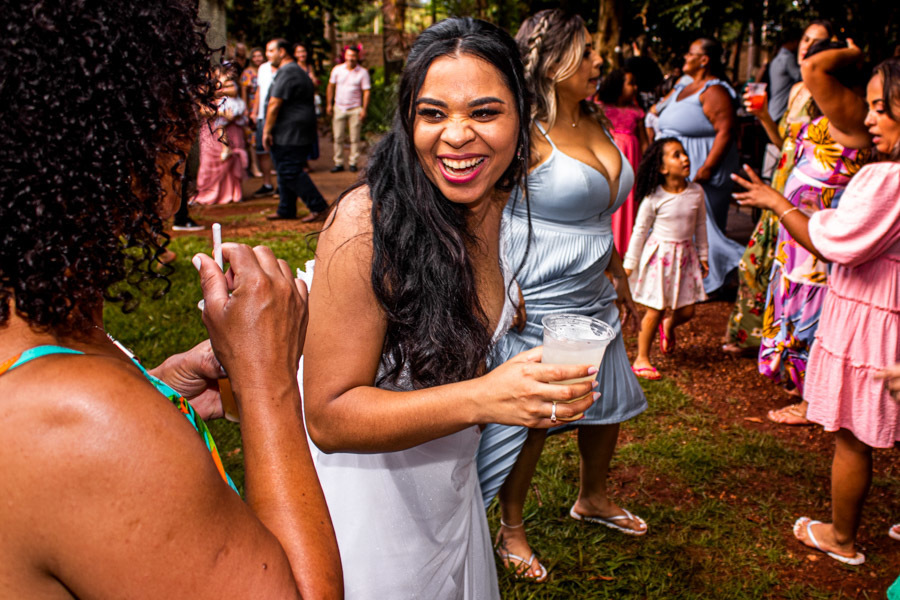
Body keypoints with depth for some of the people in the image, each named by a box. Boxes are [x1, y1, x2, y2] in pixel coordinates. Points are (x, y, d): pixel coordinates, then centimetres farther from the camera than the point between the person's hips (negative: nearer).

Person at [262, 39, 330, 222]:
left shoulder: (286, 73, -15)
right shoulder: (299, 71, 20)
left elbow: (275, 104, -19)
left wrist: (267, 131, -15)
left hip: (289, 135, -11)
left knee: (291, 172, -9)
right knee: (286, 172, 14)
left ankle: (319, 207, -7)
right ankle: (286, 210, 20)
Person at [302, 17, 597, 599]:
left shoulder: (491, 198, -7)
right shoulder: (366, 226, -29)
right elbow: (329, 417, -28)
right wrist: (481, 398, -37)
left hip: (450, 481, 7)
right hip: (370, 502, -6)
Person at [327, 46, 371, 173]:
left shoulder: (363, 72, -2)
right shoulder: (337, 69, 5)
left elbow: (366, 91, -4)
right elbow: (331, 87, 12)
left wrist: (364, 109, -10)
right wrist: (329, 104, 8)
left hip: (355, 109, -2)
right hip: (339, 108, 2)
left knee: (355, 138, 0)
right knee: (338, 138, 3)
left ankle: (353, 163, 9)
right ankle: (338, 163, 10)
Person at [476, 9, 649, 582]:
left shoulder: (596, 124, 8)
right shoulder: (527, 134, -18)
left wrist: (619, 276, 21)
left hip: (592, 298, 9)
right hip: (538, 305, -8)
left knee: (609, 403, 20)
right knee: (530, 422, 4)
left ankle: (593, 498, 46)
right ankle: (511, 530, 27)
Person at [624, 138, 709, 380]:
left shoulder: (696, 192, -2)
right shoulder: (654, 197, -12)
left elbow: (700, 225, 11)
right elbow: (640, 230, -3)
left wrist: (703, 256, 15)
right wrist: (630, 263, 0)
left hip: (685, 255, 4)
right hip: (659, 254, -4)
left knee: (687, 311, 7)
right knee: (655, 310, -1)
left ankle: (669, 325, 43)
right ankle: (642, 358, 14)